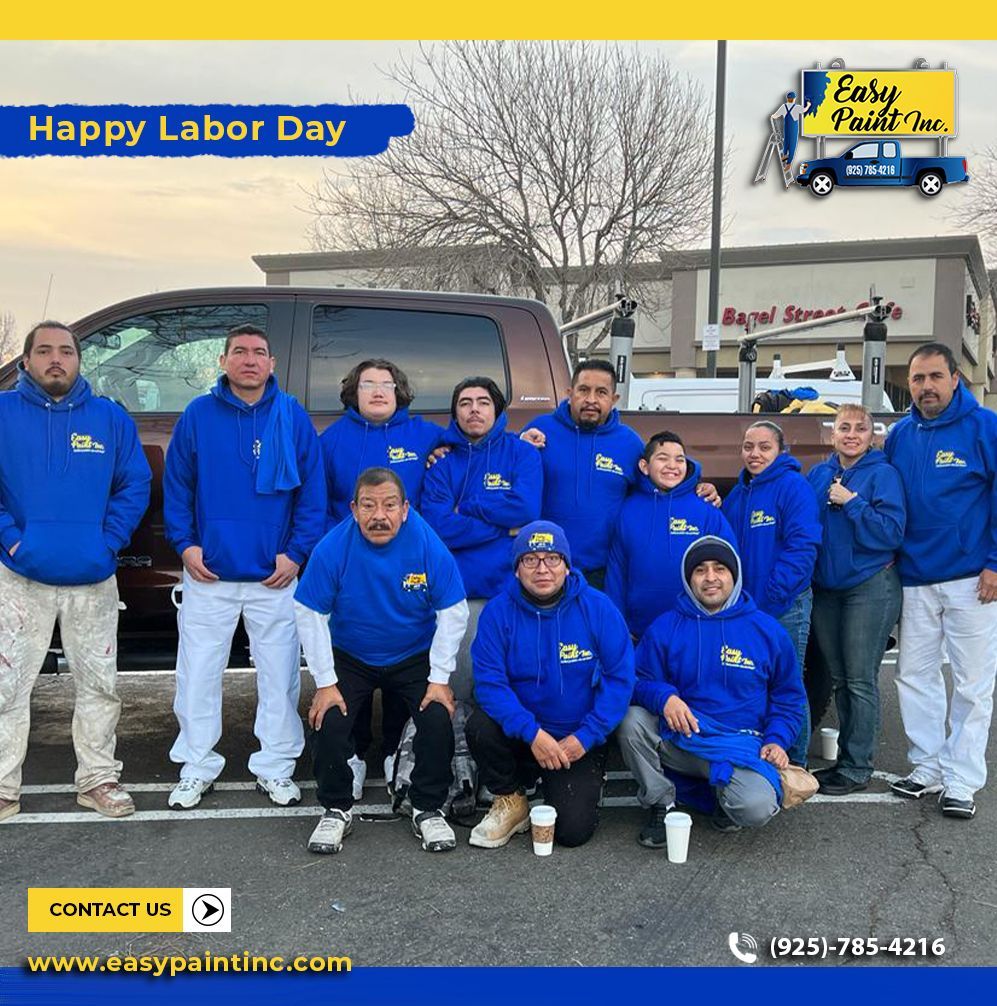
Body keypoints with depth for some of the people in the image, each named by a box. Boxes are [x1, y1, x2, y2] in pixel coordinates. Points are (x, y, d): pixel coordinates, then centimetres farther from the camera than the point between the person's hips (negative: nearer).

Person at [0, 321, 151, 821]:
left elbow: (135, 484, 4)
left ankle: (98, 779, 24)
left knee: (100, 685, 10)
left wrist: (109, 540, -7)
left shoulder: (111, 417, 5)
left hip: (93, 580, 2)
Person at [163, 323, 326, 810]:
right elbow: (176, 485, 5)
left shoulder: (294, 418, 0)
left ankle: (275, 766, 23)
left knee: (279, 676, 8)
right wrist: (185, 543, -5)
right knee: (198, 674, 8)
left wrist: (297, 551, -7)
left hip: (275, 575, 0)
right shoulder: (198, 415, 1)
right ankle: (196, 766, 24)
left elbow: (313, 491, 0)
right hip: (208, 573, 1)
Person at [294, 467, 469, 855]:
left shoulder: (429, 545, -20)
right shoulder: (333, 548, -21)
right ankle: (337, 809, 7)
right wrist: (325, 684, -16)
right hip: (349, 658, 0)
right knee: (329, 722, -20)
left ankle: (428, 810, 4)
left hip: (415, 658, 0)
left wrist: (440, 680, -14)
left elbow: (453, 613, -13)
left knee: (439, 719, -20)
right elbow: (309, 615, -14)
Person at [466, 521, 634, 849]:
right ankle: (511, 800, 0)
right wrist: (532, 733, -27)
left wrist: (585, 737, -17)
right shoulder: (498, 612, -9)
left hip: (580, 741, -1)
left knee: (573, 830, -14)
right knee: (480, 727, -30)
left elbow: (620, 678, -10)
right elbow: (489, 681, -15)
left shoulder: (598, 608, -10)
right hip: (519, 734, 1)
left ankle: (572, 789, 23)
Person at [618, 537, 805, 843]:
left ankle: (722, 789, 11)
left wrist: (777, 740, -4)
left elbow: (788, 696, 12)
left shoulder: (768, 631, 3)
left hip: (740, 745, -1)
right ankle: (660, 804, -4)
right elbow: (641, 680, 1)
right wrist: (663, 697, -22)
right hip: (677, 735, 1)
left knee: (757, 808, -28)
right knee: (632, 722, -29)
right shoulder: (665, 628, 1)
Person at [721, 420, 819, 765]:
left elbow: (802, 547, -17)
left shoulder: (794, 487, -8)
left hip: (784, 606, -7)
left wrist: (770, 598, -21)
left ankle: (794, 765, 14)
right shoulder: (738, 492, 14)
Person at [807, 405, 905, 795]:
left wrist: (851, 502, -19)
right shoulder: (818, 475, 9)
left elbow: (891, 532, -15)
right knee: (839, 679, 12)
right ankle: (846, 758, 23)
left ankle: (857, 767, 6)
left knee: (860, 680, -3)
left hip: (870, 587, -5)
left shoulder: (883, 474, -7)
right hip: (825, 588, 5)